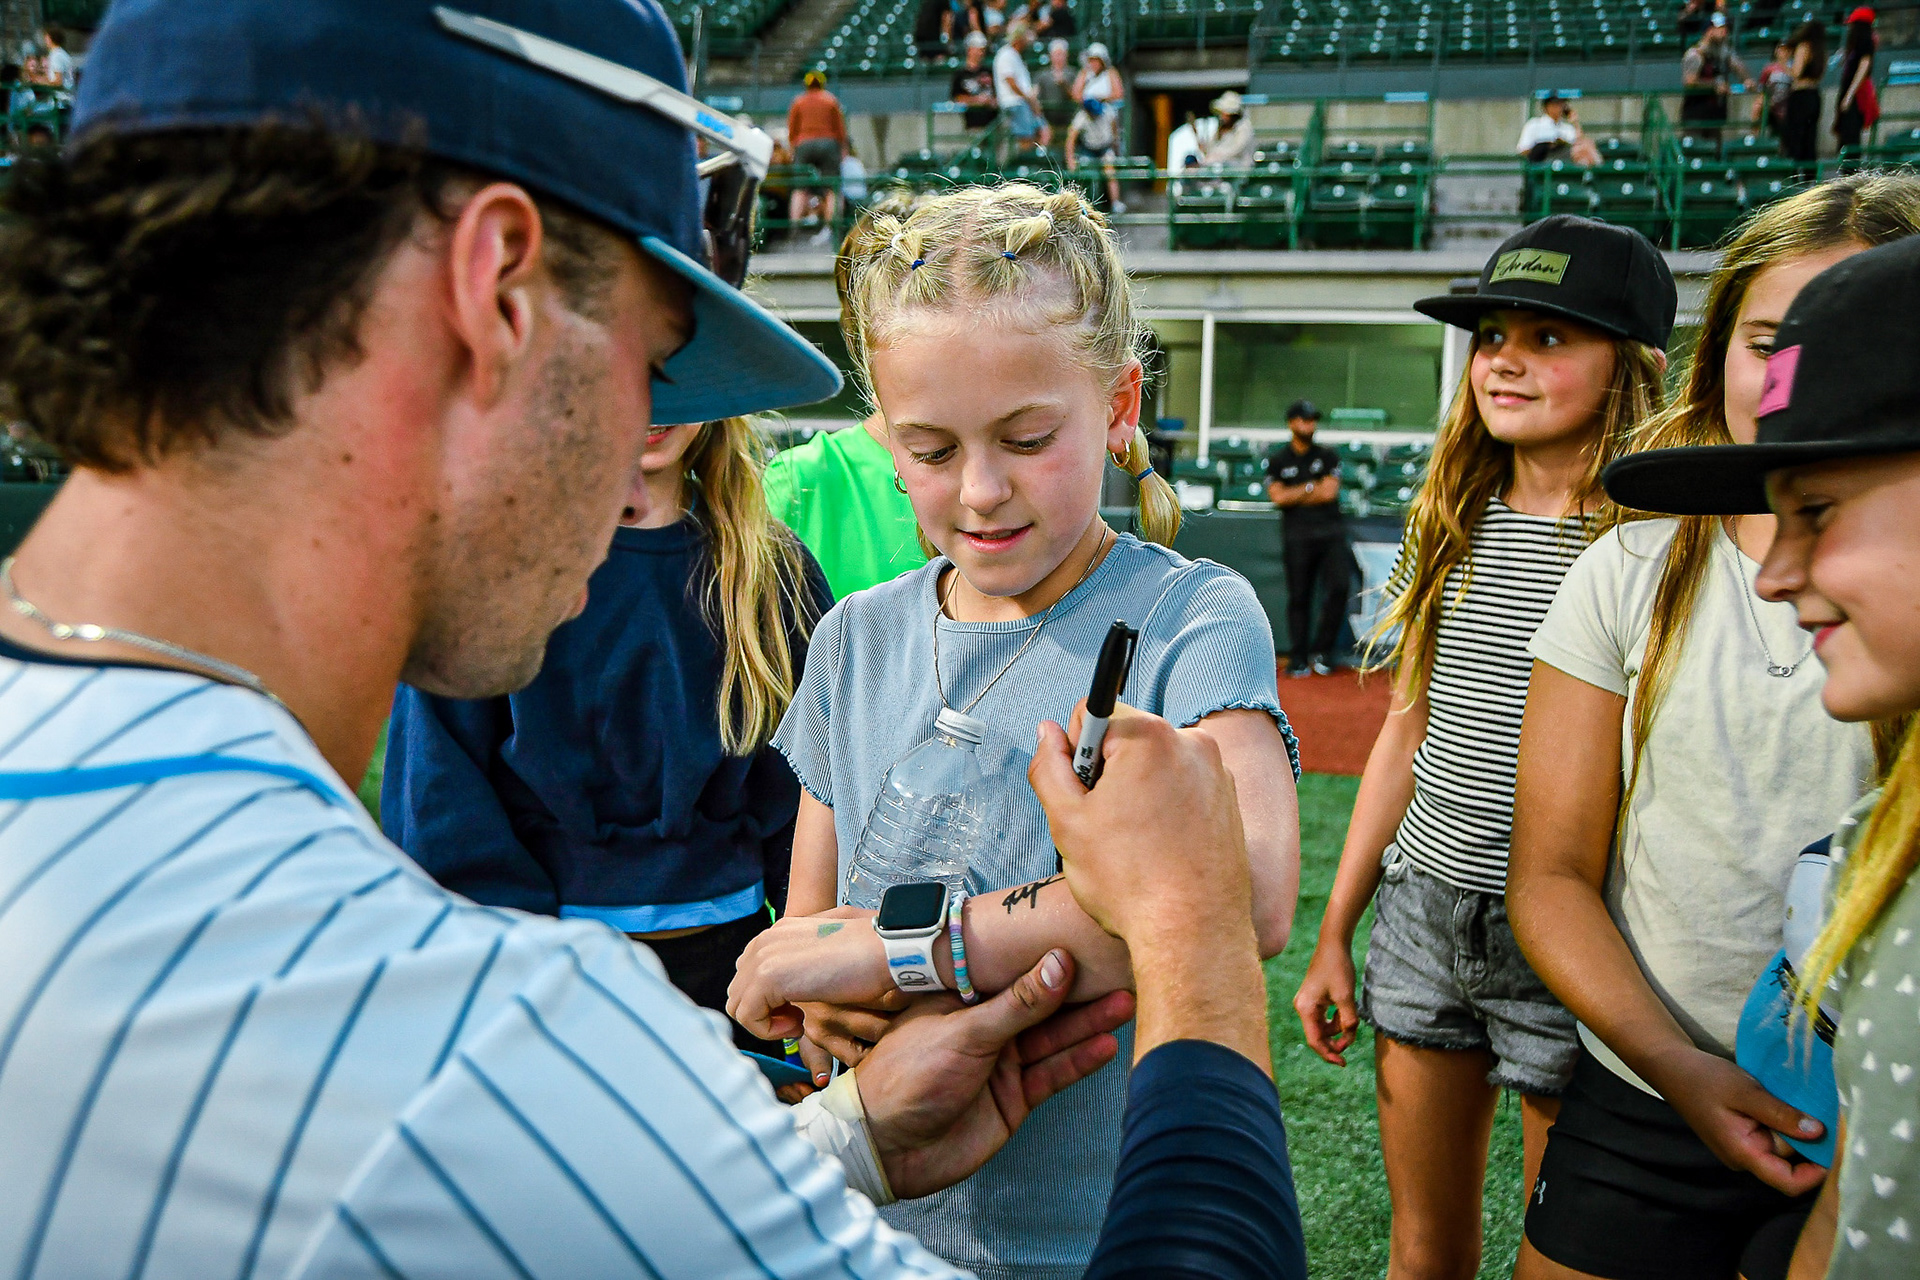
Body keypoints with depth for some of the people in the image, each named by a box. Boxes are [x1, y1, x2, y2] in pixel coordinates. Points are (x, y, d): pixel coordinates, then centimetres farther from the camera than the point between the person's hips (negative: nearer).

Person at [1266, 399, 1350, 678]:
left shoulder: (1328, 456, 13)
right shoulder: (1277, 461, 12)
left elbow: (1329, 492, -1)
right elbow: (1278, 497, -2)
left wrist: (1294, 496, 0)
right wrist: (1310, 487, -1)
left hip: (1331, 532, 1)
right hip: (1297, 537, 0)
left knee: (1340, 586, -15)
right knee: (1298, 596, -1)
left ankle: (1321, 650, -2)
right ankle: (1299, 656, 5)